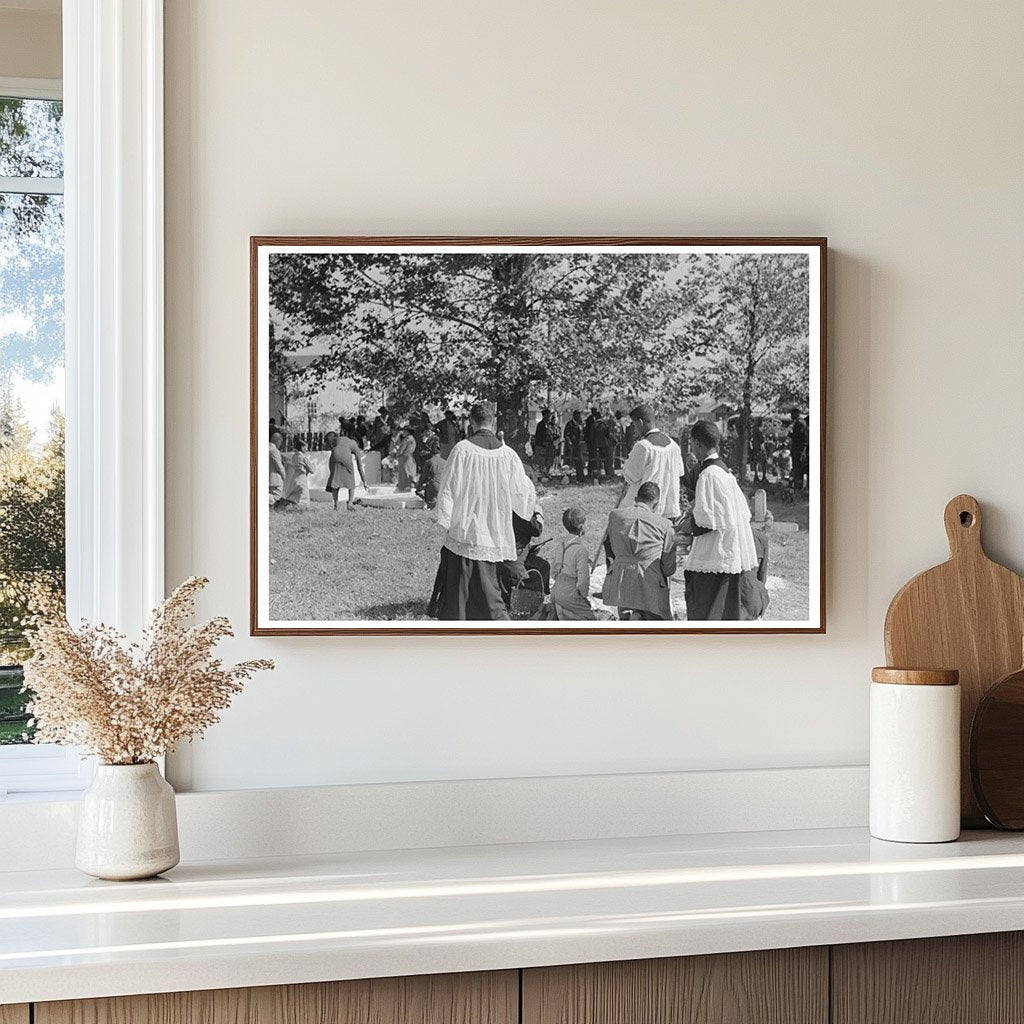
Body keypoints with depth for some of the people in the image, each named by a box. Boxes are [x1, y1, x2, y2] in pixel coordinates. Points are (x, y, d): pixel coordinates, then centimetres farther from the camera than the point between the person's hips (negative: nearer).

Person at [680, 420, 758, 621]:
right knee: (728, 611, 14)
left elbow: (707, 520, -21)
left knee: (700, 613, -3)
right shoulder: (726, 471, 11)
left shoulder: (708, 475, -16)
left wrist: (690, 527, -3)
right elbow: (744, 512, 17)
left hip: (712, 557, -9)